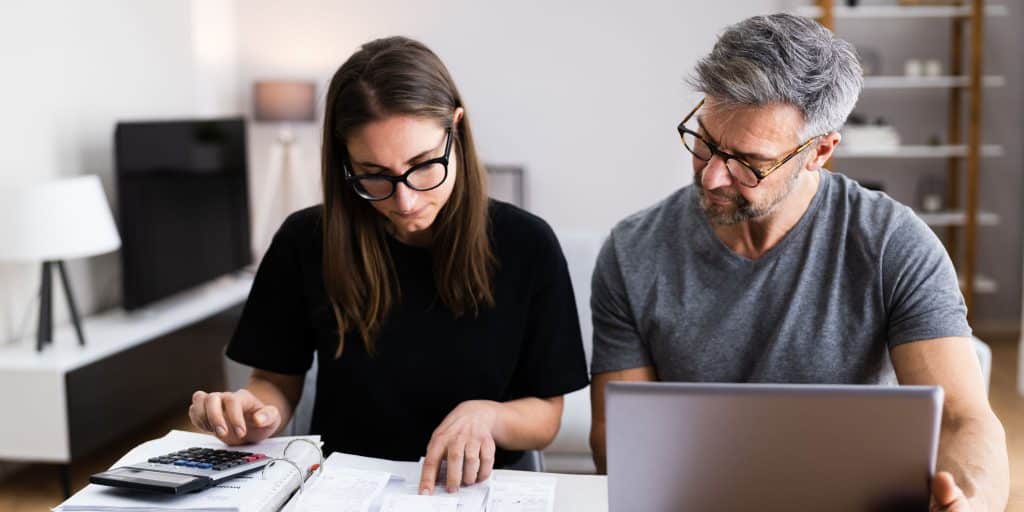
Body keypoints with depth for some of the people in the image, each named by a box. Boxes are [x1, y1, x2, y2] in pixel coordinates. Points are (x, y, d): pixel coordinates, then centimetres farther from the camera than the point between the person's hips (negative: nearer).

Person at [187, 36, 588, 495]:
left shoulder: (526, 246, -9)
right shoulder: (306, 242, -7)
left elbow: (545, 416, -2)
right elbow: (277, 381, 5)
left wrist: (487, 416, -21)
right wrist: (260, 414, -16)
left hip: (471, 490, 0)